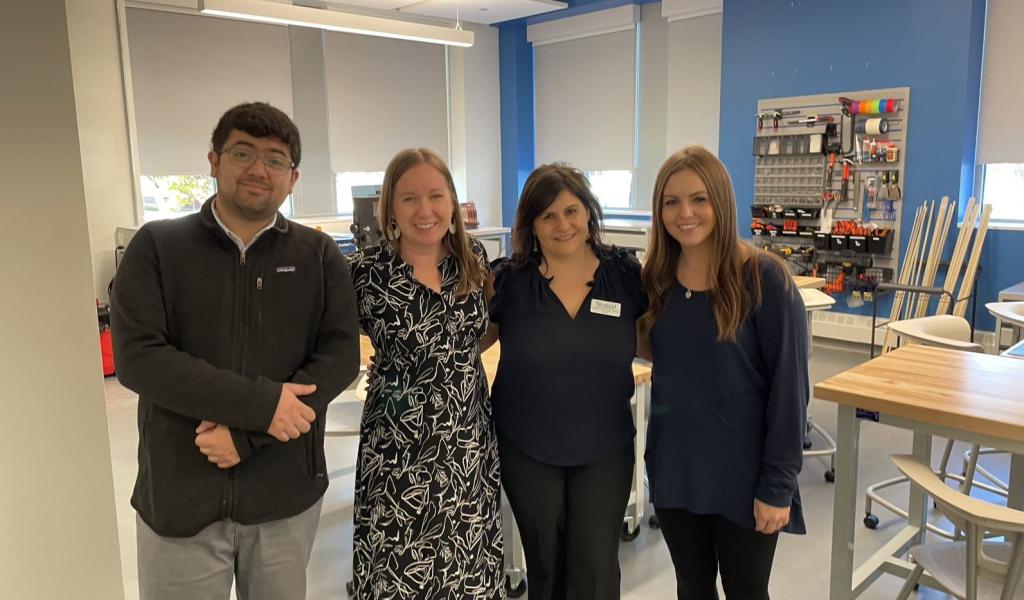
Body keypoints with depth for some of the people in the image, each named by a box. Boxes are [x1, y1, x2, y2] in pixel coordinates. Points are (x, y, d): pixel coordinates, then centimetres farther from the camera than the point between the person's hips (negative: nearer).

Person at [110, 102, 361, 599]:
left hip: (287, 493, 1)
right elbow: (137, 357, -12)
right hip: (178, 496, -1)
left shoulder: (319, 256, 1)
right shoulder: (157, 246, -2)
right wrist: (261, 403, -19)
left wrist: (247, 434, -16)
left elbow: (340, 355, -7)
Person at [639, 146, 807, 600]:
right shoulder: (655, 278, 0)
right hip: (673, 468, 4)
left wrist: (778, 485, -14)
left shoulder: (764, 278, -14)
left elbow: (789, 386, -14)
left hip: (742, 472, -4)